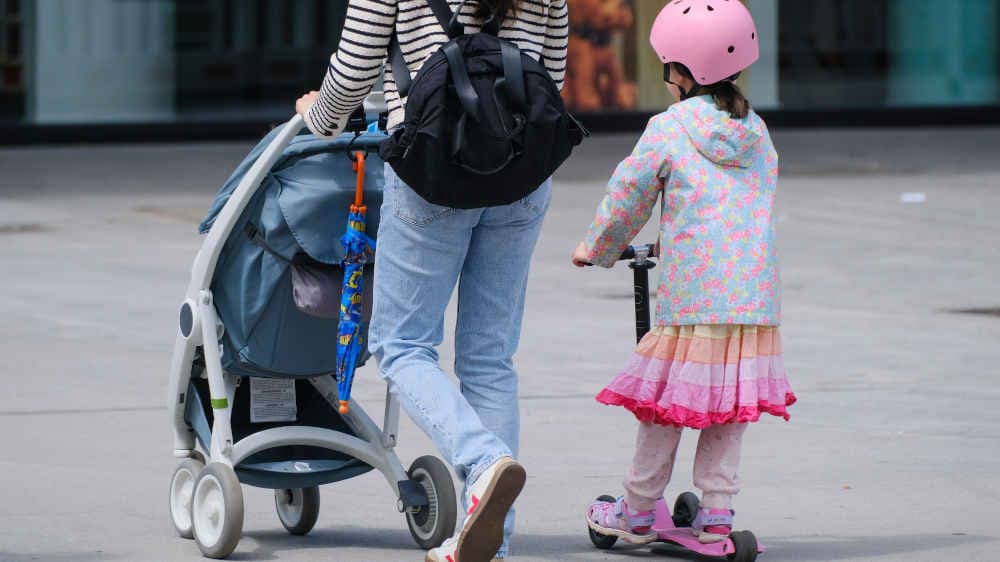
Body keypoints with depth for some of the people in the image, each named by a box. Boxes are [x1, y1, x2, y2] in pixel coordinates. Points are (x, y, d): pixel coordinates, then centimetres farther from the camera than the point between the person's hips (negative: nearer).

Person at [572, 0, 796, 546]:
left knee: (667, 401, 6)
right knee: (729, 405, 10)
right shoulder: (756, 131, 14)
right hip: (755, 298, 4)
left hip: (691, 297, -4)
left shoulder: (667, 128, -3)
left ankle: (638, 512, 15)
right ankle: (717, 514, 7)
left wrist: (595, 247, 23)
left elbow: (628, 195, 5)